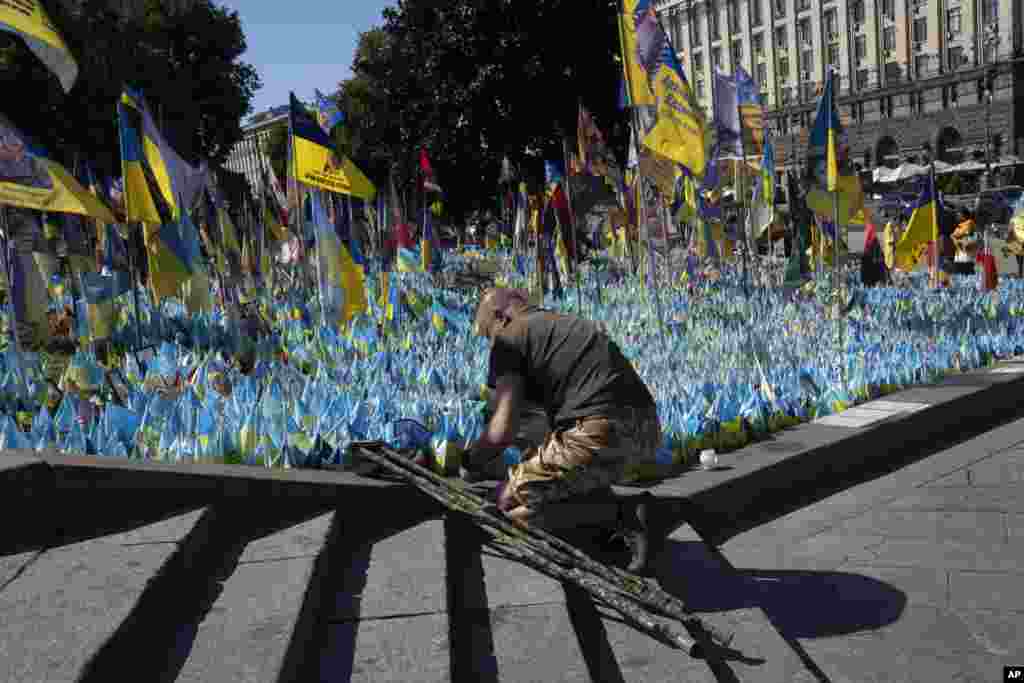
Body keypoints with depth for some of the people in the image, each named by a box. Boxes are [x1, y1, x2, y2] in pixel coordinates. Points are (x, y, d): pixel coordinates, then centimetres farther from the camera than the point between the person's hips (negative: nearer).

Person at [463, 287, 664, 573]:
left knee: (510, 502, 7)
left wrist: (471, 461, 16)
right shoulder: (568, 324, 29)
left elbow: (503, 431, -4)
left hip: (601, 434, -9)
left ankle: (623, 514, -3)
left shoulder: (508, 338, 4)